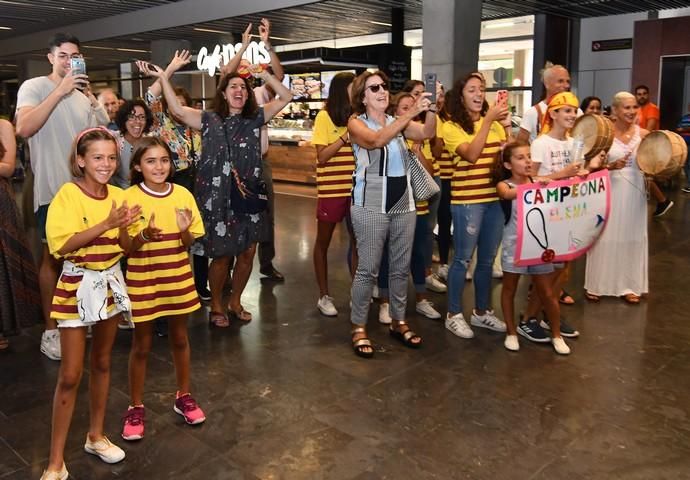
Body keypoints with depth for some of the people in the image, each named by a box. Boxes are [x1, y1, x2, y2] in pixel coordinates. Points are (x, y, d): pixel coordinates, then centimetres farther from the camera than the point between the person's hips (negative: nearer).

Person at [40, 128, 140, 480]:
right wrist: (106, 223, -28)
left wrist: (124, 227, -17)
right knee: (71, 374, -1)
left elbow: (125, 247, 3)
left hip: (110, 282, 5)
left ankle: (96, 436, 33)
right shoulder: (67, 195, -14)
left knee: (102, 363, 16)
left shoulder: (118, 196, 1)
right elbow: (62, 245, -22)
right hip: (78, 286, -5)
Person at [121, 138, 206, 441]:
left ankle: (184, 396, 35)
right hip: (142, 281, -2)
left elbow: (189, 243, 2)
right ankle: (135, 407, 27)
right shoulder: (129, 198, -11)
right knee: (142, 345, 9)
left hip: (177, 277, 3)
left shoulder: (183, 195, -4)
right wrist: (144, 236, -28)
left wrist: (184, 231, -20)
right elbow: (125, 247, -8)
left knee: (180, 338, 16)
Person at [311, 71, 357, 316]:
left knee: (358, 242, 5)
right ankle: (324, 296, 21)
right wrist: (346, 135, -18)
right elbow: (322, 156, -11)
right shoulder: (324, 116, -6)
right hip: (331, 190, -4)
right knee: (323, 242, 10)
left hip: (356, 189, 4)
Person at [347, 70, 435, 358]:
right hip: (371, 206, -5)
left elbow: (427, 133, -6)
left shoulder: (399, 122, 11)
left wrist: (431, 109, -24)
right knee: (368, 269, -2)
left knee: (401, 267, 11)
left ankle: (398, 322, 25)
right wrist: (411, 112, -30)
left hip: (403, 203, 5)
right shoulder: (356, 122, -3)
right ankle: (358, 328, 11)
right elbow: (377, 140, -24)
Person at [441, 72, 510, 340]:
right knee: (463, 259, 1)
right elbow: (471, 155, -20)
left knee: (487, 259, 13)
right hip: (467, 201, -5)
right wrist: (488, 121, -21)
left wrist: (507, 126, -7)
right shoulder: (452, 126, -5)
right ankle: (454, 315, 15)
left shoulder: (493, 123, 9)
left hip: (495, 199, 5)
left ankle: (481, 312, 28)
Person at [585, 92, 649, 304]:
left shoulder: (643, 134, 2)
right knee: (606, 237, 4)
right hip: (609, 189, -2)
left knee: (632, 237, 9)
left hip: (634, 191, 3)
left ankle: (629, 285, 22)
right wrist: (612, 166, -21)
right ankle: (597, 284, 17)